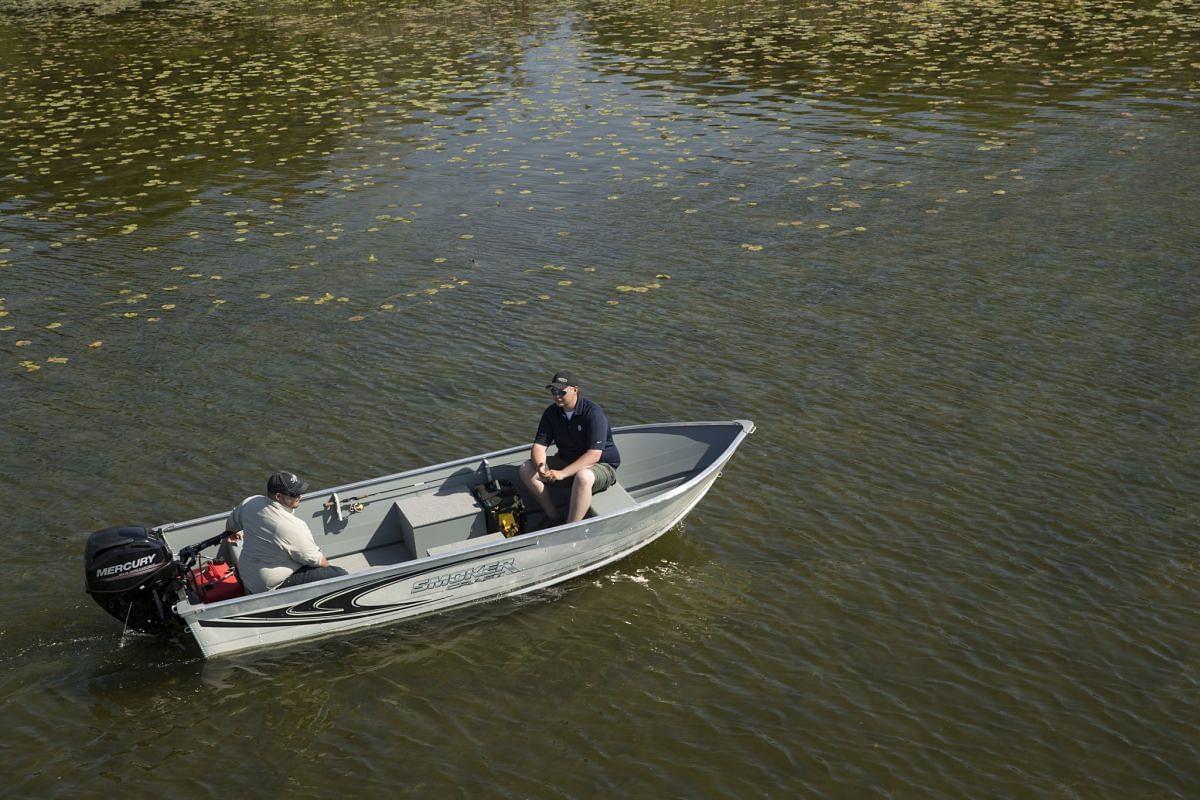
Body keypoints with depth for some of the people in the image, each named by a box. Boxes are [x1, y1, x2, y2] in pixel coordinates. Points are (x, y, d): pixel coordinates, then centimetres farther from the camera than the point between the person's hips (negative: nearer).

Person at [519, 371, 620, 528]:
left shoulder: (593, 413, -23)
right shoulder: (551, 413, -3)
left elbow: (594, 455, -29)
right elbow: (539, 445, -5)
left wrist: (562, 474, -34)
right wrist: (541, 467, -29)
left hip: (601, 466, -7)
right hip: (566, 460, 7)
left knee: (583, 477, -42)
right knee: (526, 469, -10)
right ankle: (553, 517, -4)